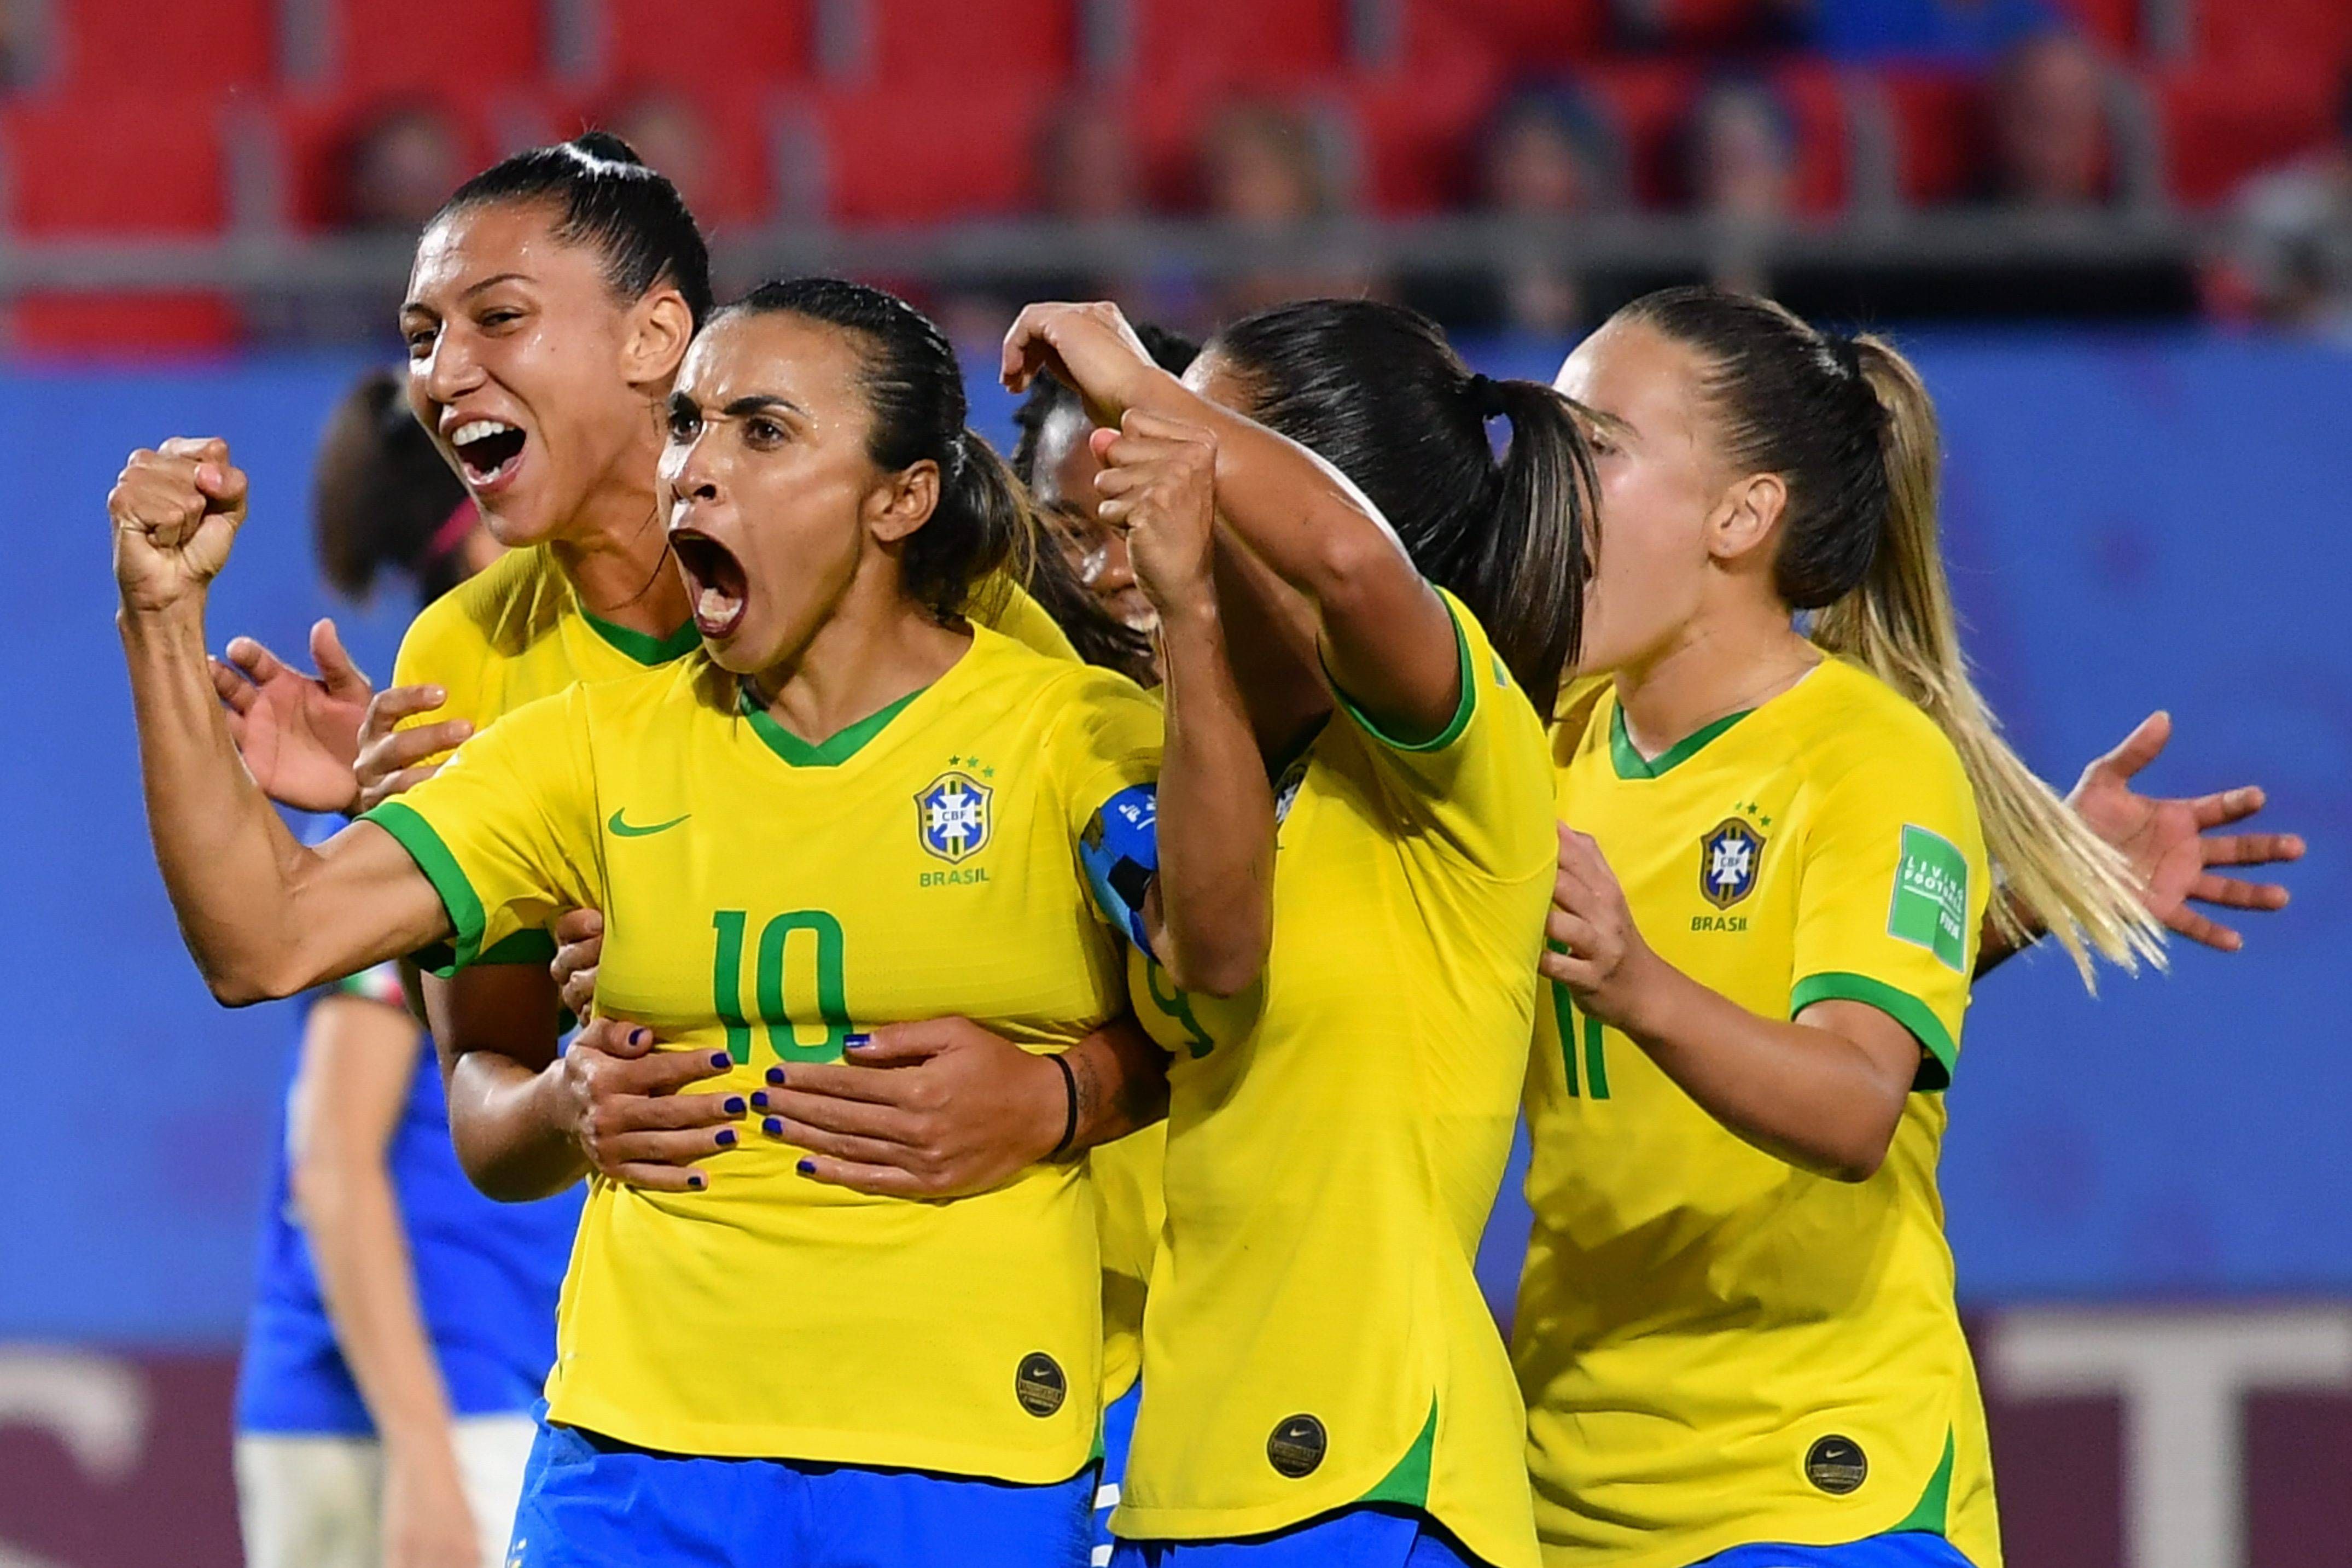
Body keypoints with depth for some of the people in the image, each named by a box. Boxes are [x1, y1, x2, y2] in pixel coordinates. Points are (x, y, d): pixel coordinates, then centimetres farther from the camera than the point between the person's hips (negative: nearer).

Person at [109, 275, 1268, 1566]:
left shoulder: (1058, 730, -3)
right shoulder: (600, 746, 8)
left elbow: (1217, 951, -24)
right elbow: (260, 943, 2)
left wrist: (1189, 616, -37)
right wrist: (164, 619, -7)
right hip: (639, 1449, 3)